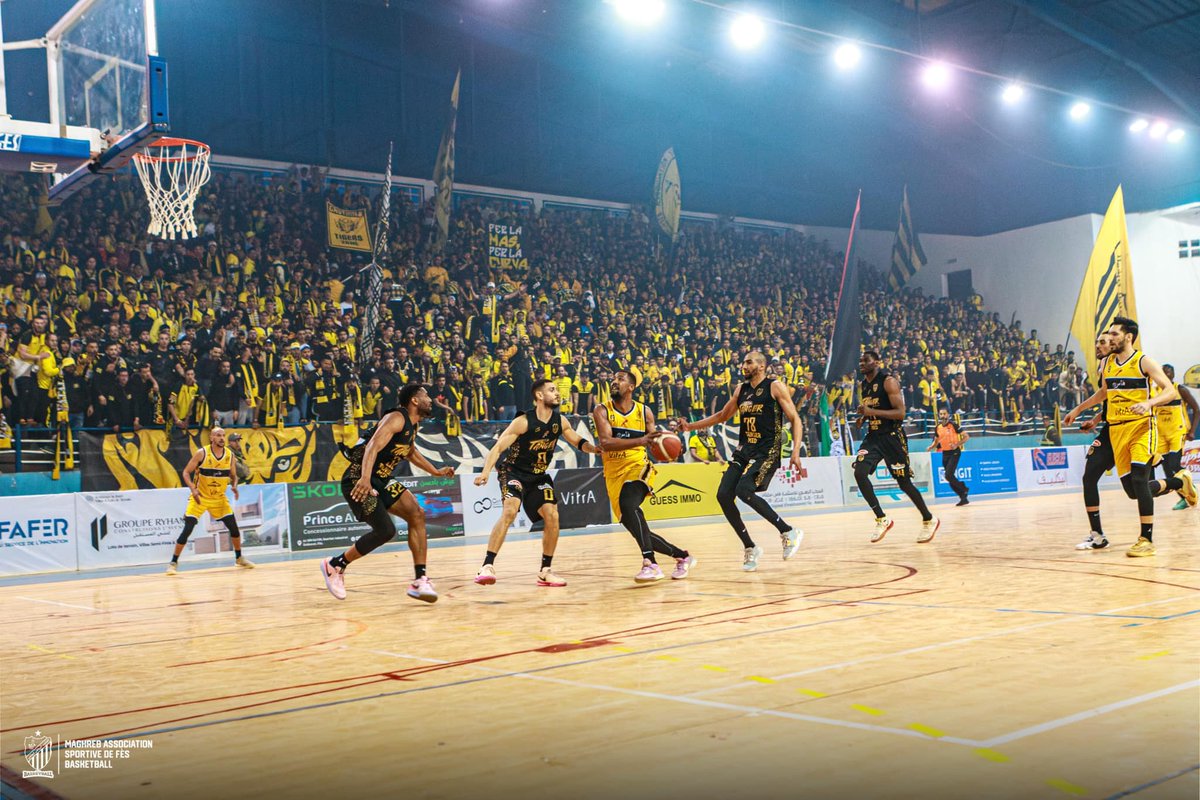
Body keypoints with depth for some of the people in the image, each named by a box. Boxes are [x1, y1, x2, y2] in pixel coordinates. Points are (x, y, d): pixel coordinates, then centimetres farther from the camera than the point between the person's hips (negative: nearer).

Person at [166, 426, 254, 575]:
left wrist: (234, 486, -14)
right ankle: (173, 562, -1)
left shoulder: (230, 454, -4)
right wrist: (193, 489, -25)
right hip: (199, 497, -4)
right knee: (187, 529, -12)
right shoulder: (202, 453, -15)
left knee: (233, 527, 4)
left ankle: (239, 558, 24)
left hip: (219, 497, 4)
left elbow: (233, 475, 8)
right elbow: (186, 472, -10)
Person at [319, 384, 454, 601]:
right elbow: (374, 446, -30)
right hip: (358, 481, -9)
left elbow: (411, 452, 34)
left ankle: (420, 580, -5)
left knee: (417, 515, -5)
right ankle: (335, 565, 5)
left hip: (381, 482, 9)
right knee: (385, 531, -15)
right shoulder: (396, 418, -16)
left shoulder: (412, 425, 13)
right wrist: (365, 479, -44)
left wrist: (436, 472, 40)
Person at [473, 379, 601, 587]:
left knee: (552, 516, -7)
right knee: (510, 511, -28)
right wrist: (485, 473, -35)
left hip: (539, 476, 6)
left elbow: (578, 442, 12)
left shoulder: (560, 421, -3)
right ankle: (487, 566, -26)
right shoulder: (523, 422, -20)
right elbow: (497, 448, -21)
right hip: (514, 472, -6)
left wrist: (596, 449, -8)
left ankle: (545, 571, 7)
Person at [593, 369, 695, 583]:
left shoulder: (644, 412, 4)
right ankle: (683, 556, 25)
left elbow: (654, 441, 12)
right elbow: (605, 443, -20)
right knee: (636, 528, 3)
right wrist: (640, 440, -32)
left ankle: (650, 563, -37)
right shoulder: (602, 410, -3)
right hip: (614, 474, 2)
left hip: (638, 467, -2)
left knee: (628, 504, -34)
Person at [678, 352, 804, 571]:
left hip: (767, 451, -7)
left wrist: (795, 453, -19)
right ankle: (750, 547, 7)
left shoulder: (776, 387, -4)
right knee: (723, 495, -7)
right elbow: (722, 416, 28)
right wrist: (690, 426, 19)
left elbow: (795, 419, -7)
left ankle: (789, 532, -9)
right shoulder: (741, 390, 15)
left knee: (744, 491, -25)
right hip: (743, 450, 7)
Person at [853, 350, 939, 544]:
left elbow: (900, 413, -19)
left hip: (892, 436, -6)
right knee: (859, 473, -16)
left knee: (904, 482, 0)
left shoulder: (889, 382, -12)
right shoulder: (862, 386, 11)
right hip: (873, 436, 6)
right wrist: (862, 418, 4)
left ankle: (929, 520, 20)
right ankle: (882, 519, -7)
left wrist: (872, 411, -27)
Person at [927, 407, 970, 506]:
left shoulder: (953, 425, -11)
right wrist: (931, 447, 3)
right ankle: (963, 497, 16)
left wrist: (957, 445, -23)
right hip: (945, 453, 7)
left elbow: (966, 436, -11)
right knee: (949, 477, 7)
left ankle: (964, 489, 1)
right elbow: (936, 440, 23)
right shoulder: (938, 428, 7)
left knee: (949, 475, -19)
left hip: (954, 453, -7)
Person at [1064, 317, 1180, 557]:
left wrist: (1148, 403, -31)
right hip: (1116, 429, 6)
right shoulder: (1107, 363, 11)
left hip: (1141, 426, -6)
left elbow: (1170, 391, -14)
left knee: (1139, 480, -21)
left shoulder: (1144, 361, -7)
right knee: (1132, 490, 4)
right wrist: (1078, 409, 31)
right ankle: (1179, 480, 32)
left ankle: (1147, 539, -13)